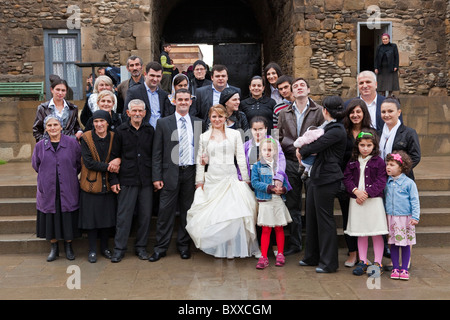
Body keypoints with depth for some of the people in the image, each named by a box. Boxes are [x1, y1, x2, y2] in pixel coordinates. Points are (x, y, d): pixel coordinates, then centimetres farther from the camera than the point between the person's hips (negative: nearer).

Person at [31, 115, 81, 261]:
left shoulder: (72, 143, -3)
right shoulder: (40, 146, 2)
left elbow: (79, 163, 6)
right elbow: (36, 165, 14)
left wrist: (69, 176, 7)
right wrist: (47, 176, 10)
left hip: (68, 190, -1)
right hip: (48, 190, 1)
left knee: (68, 219, 5)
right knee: (50, 220, 8)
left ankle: (68, 247, 22)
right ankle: (54, 248, 23)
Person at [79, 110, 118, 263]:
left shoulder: (113, 137, 2)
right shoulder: (86, 138, -7)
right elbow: (88, 162, -12)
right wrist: (107, 166, -20)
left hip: (108, 184, 3)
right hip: (91, 183, -2)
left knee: (107, 216, 8)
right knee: (91, 216, 3)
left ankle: (104, 247, 25)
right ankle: (92, 250, 16)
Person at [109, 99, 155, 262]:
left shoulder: (150, 130, 7)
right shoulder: (121, 131, 2)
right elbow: (114, 156, 3)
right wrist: (113, 180, -1)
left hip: (146, 180, 2)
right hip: (127, 180, -2)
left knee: (145, 215, 6)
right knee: (124, 215, 0)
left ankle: (141, 247, 19)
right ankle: (119, 248, 10)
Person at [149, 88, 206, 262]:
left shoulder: (199, 123, 8)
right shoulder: (163, 123, 2)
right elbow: (157, 152, 0)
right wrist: (157, 177, -6)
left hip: (191, 173, 2)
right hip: (171, 173, -2)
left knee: (187, 210, 10)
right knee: (166, 211, 0)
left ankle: (183, 245, 23)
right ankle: (160, 248, 12)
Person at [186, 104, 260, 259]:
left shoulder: (235, 134, 7)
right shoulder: (204, 137, 11)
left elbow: (241, 159, 6)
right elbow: (200, 161, 11)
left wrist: (245, 180, 3)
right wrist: (199, 182, 6)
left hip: (231, 179, -1)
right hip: (212, 180, 1)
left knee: (234, 214, -9)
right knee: (213, 215, -1)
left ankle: (232, 248, 5)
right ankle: (217, 248, 14)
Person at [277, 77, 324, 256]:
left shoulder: (318, 111, 2)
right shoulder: (284, 113, 12)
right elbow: (280, 138, 13)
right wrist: (295, 145, 0)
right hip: (291, 162, 3)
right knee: (292, 205, 8)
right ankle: (295, 243, 18)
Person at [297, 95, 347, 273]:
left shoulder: (337, 130, -14)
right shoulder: (330, 127, 17)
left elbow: (317, 146, -17)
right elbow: (319, 145, 16)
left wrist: (302, 152, 2)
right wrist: (304, 150, -3)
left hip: (327, 178, -10)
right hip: (317, 176, 10)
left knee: (324, 218, -3)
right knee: (311, 216, 15)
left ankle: (329, 262, 8)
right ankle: (312, 257, 27)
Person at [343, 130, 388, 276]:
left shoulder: (378, 162, -2)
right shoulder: (352, 162, 8)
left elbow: (381, 182, -7)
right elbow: (347, 178, 3)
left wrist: (367, 193, -17)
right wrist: (356, 191, -14)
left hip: (374, 200, -3)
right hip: (356, 201, 3)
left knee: (376, 234, 2)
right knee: (361, 234, 11)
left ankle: (377, 263, 11)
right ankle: (363, 261, 21)